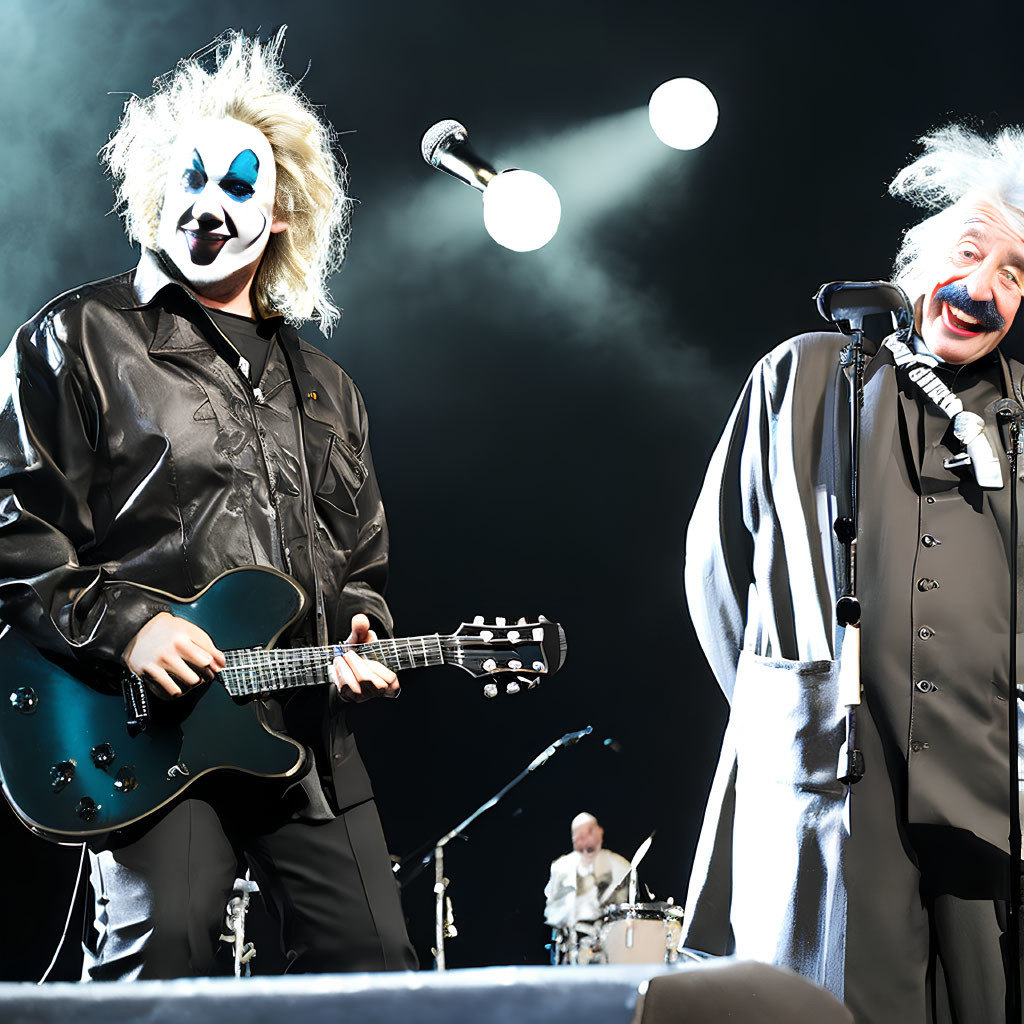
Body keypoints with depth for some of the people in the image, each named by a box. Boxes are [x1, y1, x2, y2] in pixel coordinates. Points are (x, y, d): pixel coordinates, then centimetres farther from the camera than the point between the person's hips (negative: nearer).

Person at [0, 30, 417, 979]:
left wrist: (357, 637, 5)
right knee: (162, 963, -18)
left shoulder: (322, 387, 21)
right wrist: (119, 625, -16)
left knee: (374, 964, 3)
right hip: (150, 730, -6)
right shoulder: (80, 338, 3)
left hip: (309, 737, 6)